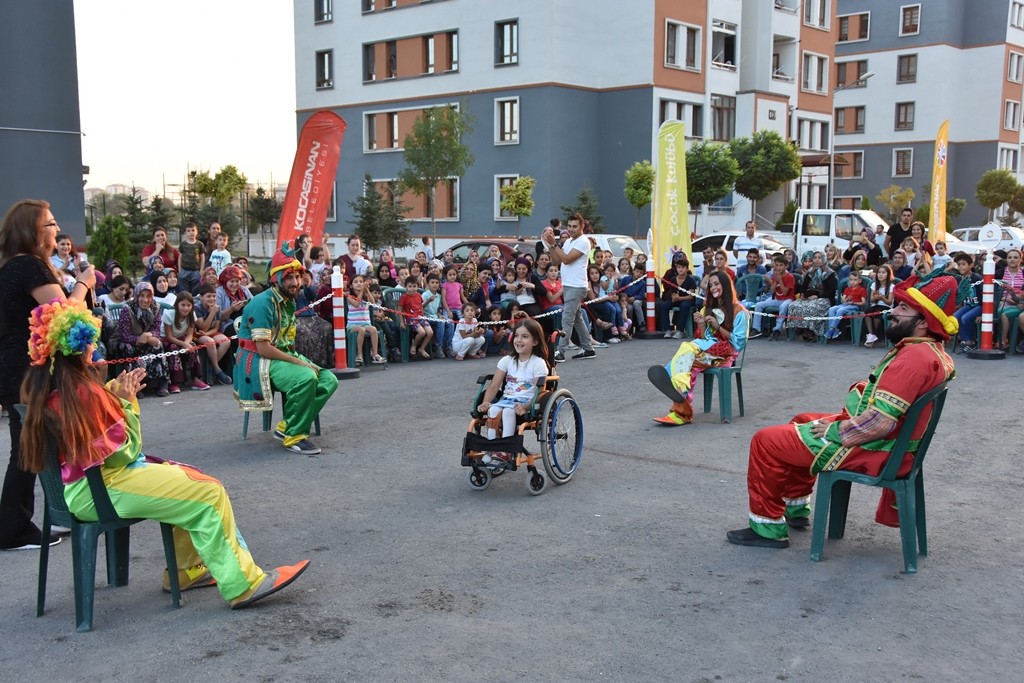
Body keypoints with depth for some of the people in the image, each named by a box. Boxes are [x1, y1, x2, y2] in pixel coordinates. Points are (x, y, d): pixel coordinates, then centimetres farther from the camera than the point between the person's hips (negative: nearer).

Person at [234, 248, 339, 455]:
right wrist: (299, 362, -20)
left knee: (328, 381, -5)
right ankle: (294, 436, -18)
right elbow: (263, 348, -22)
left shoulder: (289, 302, 13)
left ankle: (287, 427, -3)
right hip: (259, 361, -9)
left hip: (284, 356, 9)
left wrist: (302, 360, -4)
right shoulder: (262, 303, -17)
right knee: (306, 378, -33)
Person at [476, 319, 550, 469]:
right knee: (493, 410, -29)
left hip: (528, 403, -4)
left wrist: (525, 407, -29)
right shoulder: (507, 360, 12)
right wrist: (485, 402, -14)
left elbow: (539, 392, -11)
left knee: (508, 411, -35)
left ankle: (505, 452, -31)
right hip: (506, 399, 4)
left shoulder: (538, 363, -3)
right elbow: (494, 385, 5)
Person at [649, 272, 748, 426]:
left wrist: (718, 326, -11)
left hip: (726, 352, -5)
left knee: (689, 348, -31)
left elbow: (738, 341, -3)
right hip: (708, 350, 5)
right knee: (690, 368, -29)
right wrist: (701, 325, -2)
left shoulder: (738, 310, 3)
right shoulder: (708, 308, 22)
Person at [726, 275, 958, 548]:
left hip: (871, 449, -11)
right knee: (802, 421, 30)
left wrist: (835, 430, -16)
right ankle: (796, 509, 34)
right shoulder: (930, 351, 6)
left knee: (765, 441, -7)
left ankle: (768, 527, 4)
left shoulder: (916, 357, -27)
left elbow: (879, 422, -32)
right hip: (889, 441, 11)